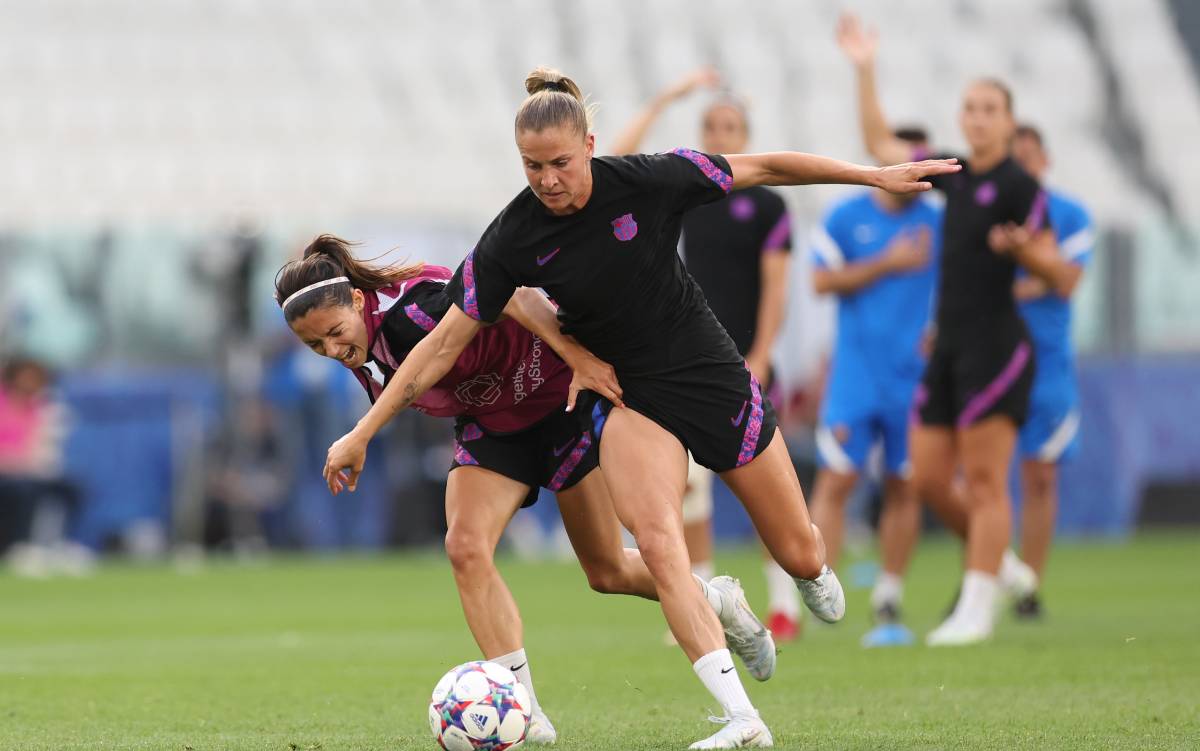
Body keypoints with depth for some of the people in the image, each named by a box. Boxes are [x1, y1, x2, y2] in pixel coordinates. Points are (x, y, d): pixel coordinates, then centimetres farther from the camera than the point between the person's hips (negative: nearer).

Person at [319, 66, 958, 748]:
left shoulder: (648, 181, -18)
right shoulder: (512, 240, -14)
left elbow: (765, 169, -7)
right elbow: (446, 343, -10)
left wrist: (879, 176, -3)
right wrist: (361, 434, -13)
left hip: (715, 378, 0)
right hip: (636, 401, 0)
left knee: (799, 554, 9)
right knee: (657, 543, -27)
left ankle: (815, 573, 50)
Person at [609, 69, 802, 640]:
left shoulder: (766, 206, 1)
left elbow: (775, 288, -3)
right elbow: (620, 157, 3)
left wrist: (759, 357, -12)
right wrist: (666, 99, 1)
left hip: (743, 361, -3)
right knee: (686, 481, -3)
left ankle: (783, 603, 4)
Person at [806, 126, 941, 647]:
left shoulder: (939, 226, 6)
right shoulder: (845, 219, 3)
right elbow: (823, 280, -4)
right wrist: (888, 264, -10)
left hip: (915, 378, 2)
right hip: (855, 374, -1)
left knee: (904, 487, 2)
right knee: (835, 479, -10)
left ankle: (888, 604, 10)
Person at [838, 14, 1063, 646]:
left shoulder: (1018, 187, -7)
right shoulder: (955, 178, 13)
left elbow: (1051, 268, -8)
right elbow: (881, 145, 24)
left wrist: (1021, 247, -30)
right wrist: (864, 71, 20)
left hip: (995, 344, -7)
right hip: (949, 348, 7)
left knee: (984, 481, -7)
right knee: (928, 481, 6)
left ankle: (977, 610, -5)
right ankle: (994, 556, 26)